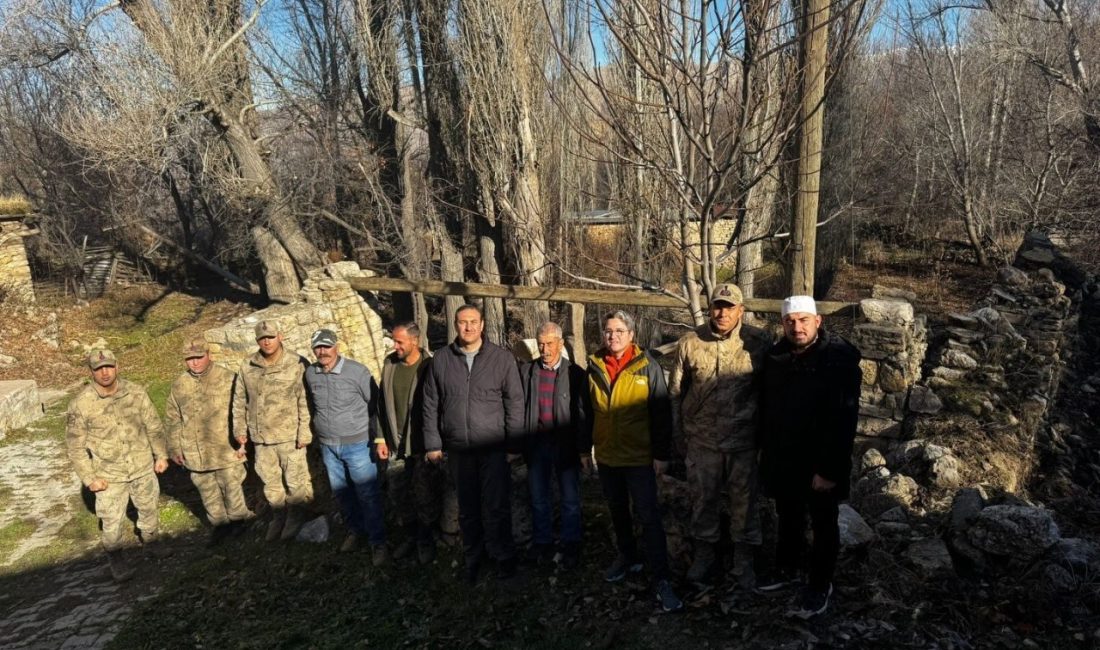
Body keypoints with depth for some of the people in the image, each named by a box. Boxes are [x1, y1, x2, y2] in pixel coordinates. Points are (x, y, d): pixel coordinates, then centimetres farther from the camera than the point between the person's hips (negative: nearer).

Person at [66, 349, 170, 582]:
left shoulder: (136, 393, -10)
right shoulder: (81, 404, -15)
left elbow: (154, 426, 1)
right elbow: (75, 445, -8)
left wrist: (161, 455, 4)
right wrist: (89, 478, -8)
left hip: (143, 467, 2)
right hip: (108, 474, -2)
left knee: (149, 507, 20)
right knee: (112, 520, 7)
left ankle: (150, 539, 46)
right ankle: (115, 557, 32)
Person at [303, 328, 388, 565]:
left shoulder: (357, 371, -16)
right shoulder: (310, 374, -1)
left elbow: (376, 404, -10)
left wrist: (379, 437, -10)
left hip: (358, 444, -5)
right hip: (328, 446, 5)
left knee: (368, 495, 1)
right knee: (341, 492, 19)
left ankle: (378, 542, 15)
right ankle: (356, 529, 40)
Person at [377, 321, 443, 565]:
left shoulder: (429, 367, -15)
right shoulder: (389, 363, 1)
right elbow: (383, 403, 8)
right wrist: (382, 438, 7)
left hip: (424, 444, -5)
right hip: (397, 444, 5)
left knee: (426, 497, 7)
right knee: (400, 494, 15)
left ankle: (426, 541, 27)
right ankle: (412, 536, 36)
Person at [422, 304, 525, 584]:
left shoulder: (502, 358, -4)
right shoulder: (440, 360, 3)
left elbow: (515, 403, -2)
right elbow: (431, 405, 7)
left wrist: (514, 444, -4)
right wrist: (433, 443, 4)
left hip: (494, 447, -2)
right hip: (457, 449, 2)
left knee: (496, 507, 2)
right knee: (467, 509, 14)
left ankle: (503, 556, 22)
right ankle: (473, 557, 31)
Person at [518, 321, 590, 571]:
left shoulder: (575, 373, -6)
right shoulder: (526, 371, 2)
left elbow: (583, 412, -6)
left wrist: (584, 448, -8)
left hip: (566, 445, -2)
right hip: (536, 445, 2)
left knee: (570, 500, 9)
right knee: (539, 499, 13)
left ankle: (571, 547, 25)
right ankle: (542, 545, 29)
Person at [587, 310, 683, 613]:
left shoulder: (647, 366, -10)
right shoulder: (594, 367, 1)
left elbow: (662, 413, -9)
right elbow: (589, 411, 10)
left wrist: (662, 454, -11)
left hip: (639, 457, -4)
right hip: (606, 457, 5)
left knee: (649, 517, -3)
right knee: (618, 511, 20)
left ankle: (661, 578, 5)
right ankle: (627, 557, 39)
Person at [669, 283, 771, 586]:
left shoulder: (758, 343, -8)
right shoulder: (690, 343, -3)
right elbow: (676, 391, 5)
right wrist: (679, 433, 6)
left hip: (743, 440, -1)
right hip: (701, 440, 1)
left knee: (744, 501, 12)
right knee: (703, 499, 15)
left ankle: (744, 559, 31)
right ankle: (704, 554, 35)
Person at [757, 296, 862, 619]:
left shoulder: (841, 358, -18)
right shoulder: (775, 356, 0)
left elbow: (844, 419, -21)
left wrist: (830, 468, -23)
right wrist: (766, 451, 8)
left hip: (820, 461, -5)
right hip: (782, 458, 5)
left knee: (823, 525, 13)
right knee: (788, 518, 22)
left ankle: (820, 586, 30)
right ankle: (786, 569, 41)